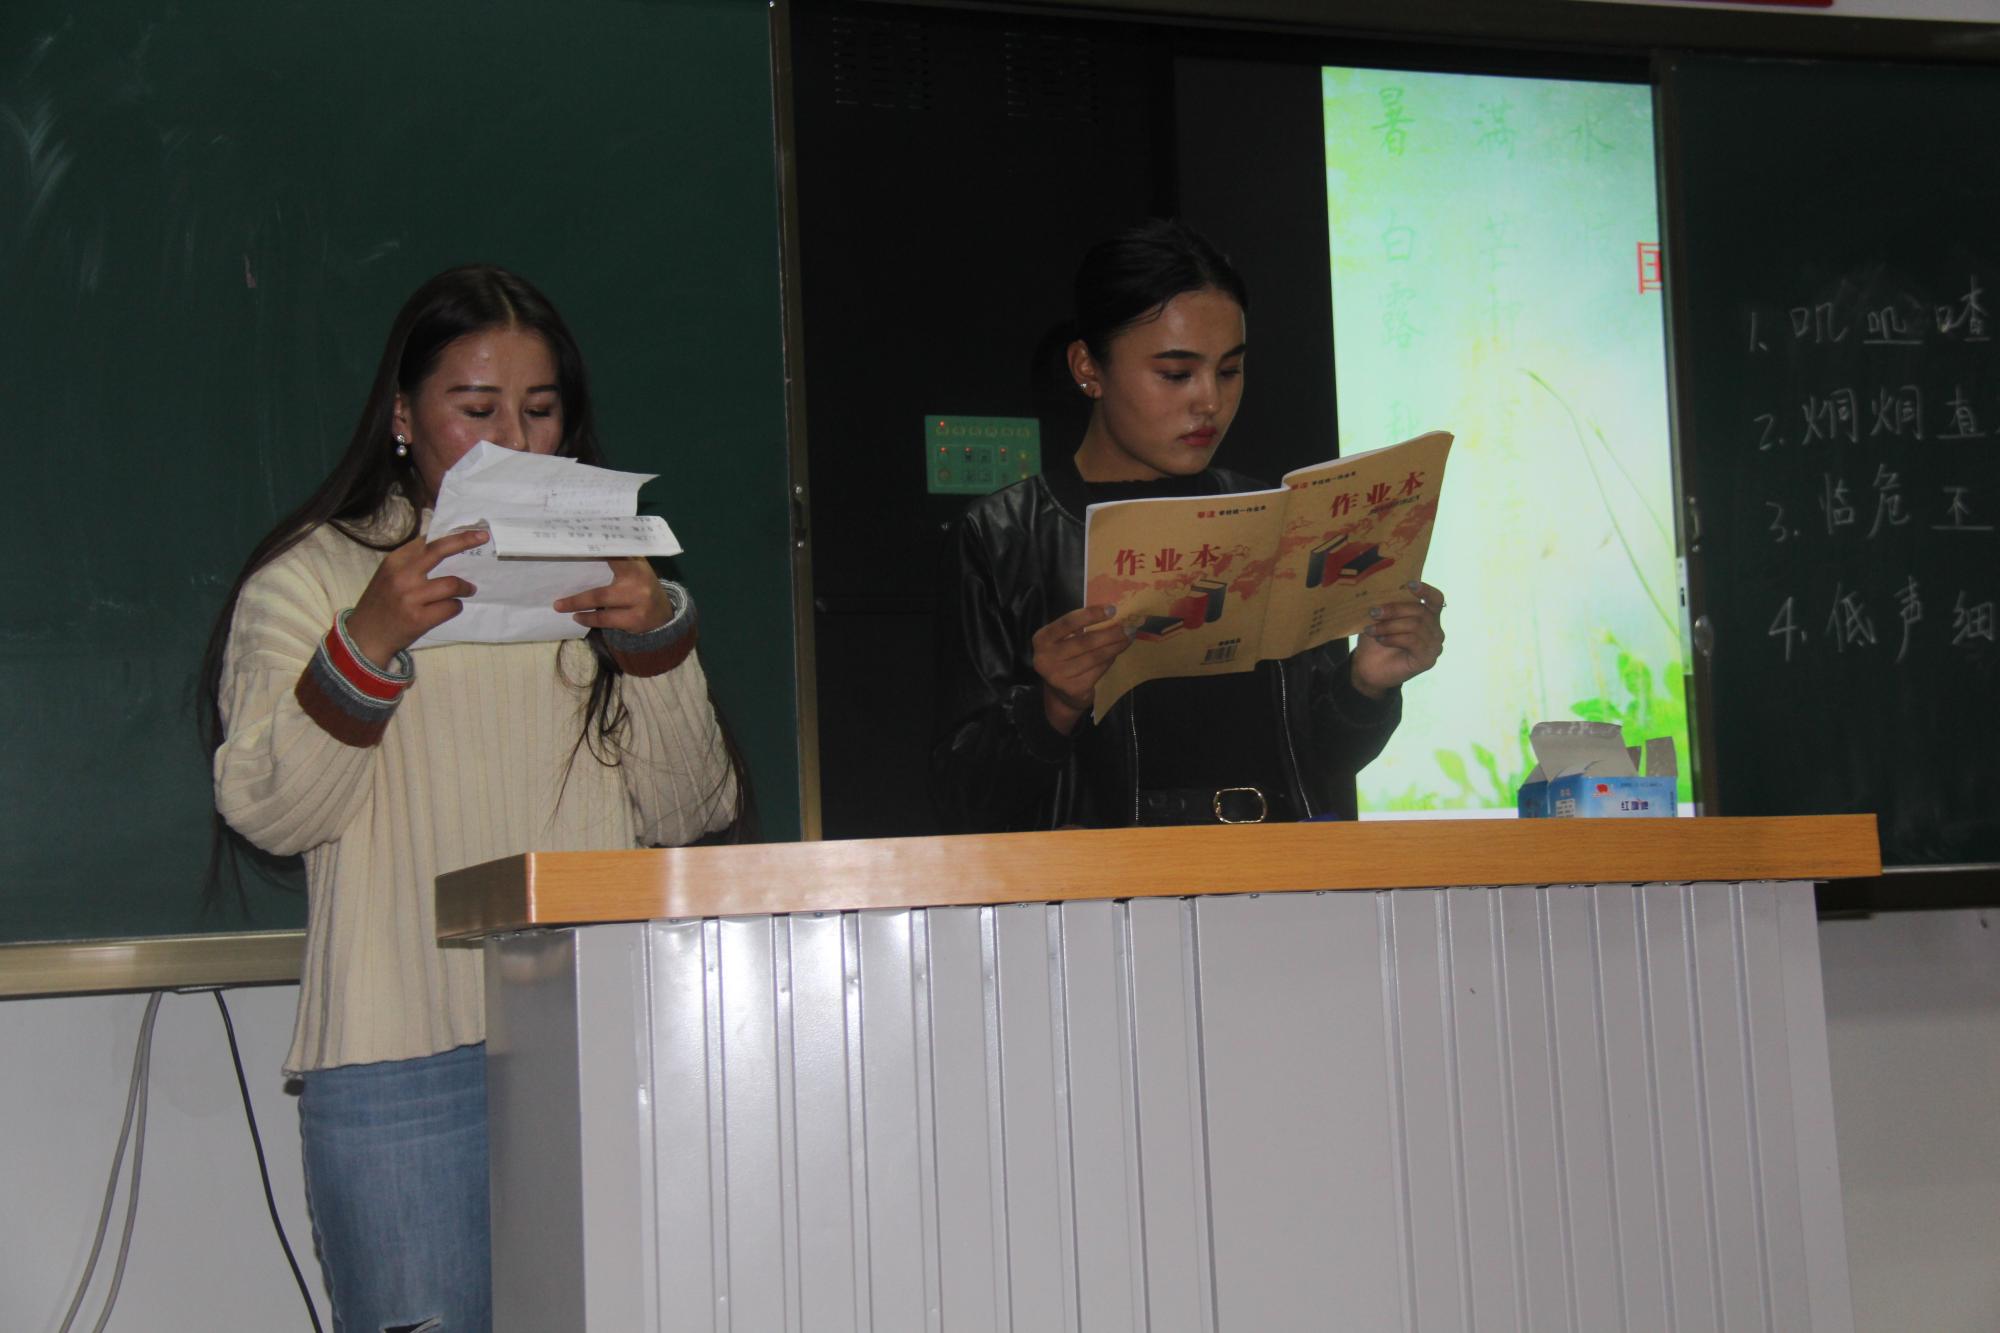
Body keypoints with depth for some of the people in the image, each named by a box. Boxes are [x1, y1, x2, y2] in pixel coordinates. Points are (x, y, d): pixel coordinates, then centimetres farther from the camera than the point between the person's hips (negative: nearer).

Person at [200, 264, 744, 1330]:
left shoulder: (608, 579, 18)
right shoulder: (310, 580, 8)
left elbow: (689, 818, 10)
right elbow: (267, 812, -3)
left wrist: (656, 643, -5)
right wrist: (367, 643, -16)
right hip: (398, 1067, -3)